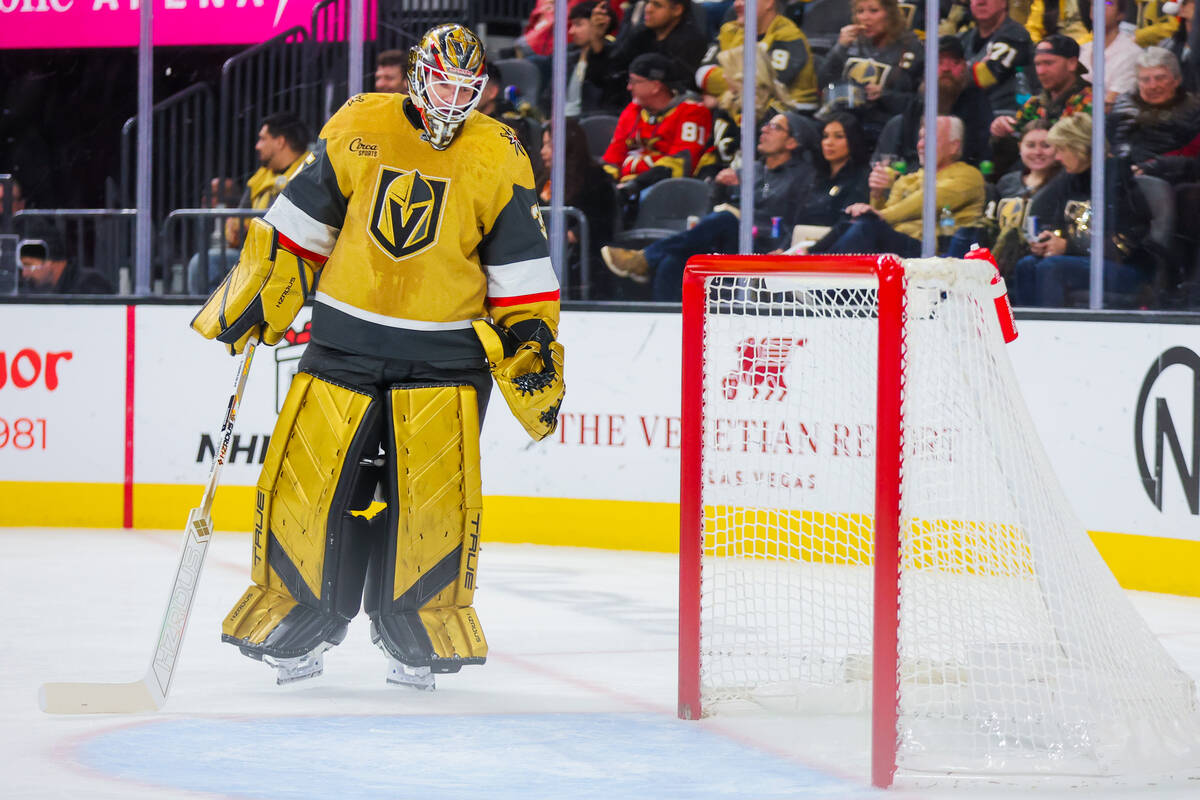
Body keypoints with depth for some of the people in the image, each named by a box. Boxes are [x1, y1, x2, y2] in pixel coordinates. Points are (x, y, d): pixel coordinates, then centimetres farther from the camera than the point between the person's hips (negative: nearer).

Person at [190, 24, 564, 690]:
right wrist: (253, 298, 9)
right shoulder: (357, 128, 1)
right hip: (346, 336, 1)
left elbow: (521, 268, 4)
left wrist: (532, 343, -3)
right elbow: (299, 223, 9)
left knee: (431, 495, -5)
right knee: (309, 479, -3)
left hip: (444, 356, -1)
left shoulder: (498, 158, -1)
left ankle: (418, 634, 10)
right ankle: (298, 624, 11)